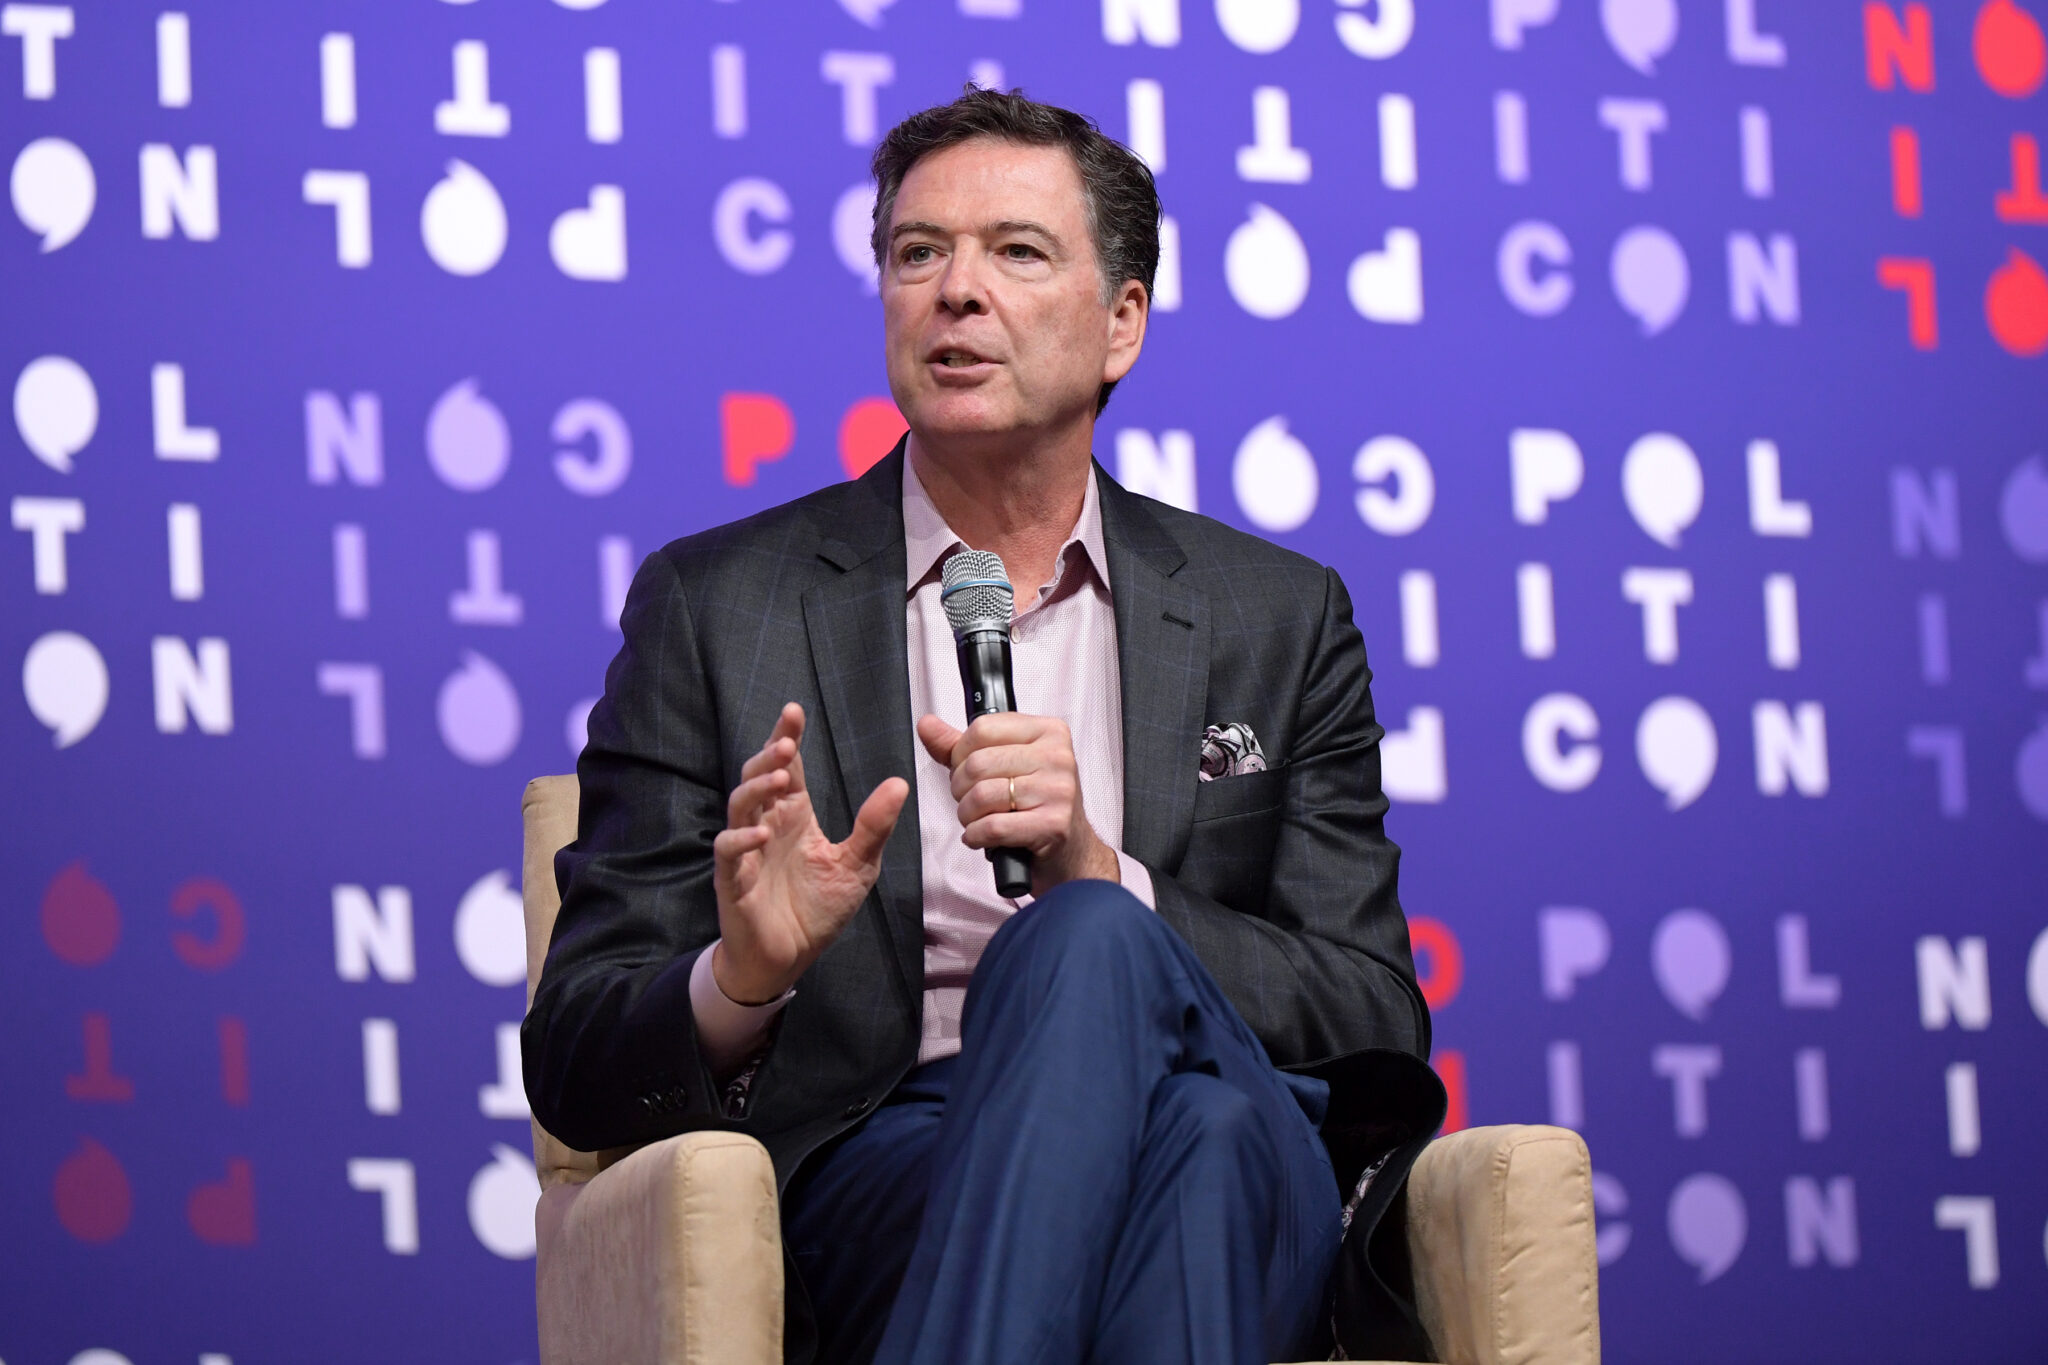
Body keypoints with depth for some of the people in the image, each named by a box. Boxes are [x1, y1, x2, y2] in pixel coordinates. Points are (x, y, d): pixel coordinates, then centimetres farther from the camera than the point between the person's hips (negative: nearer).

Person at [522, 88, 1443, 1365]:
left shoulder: (1280, 621, 19)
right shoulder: (714, 608, 15)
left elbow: (1377, 1022, 9)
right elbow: (578, 1066, 10)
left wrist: (1098, 877, -9)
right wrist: (745, 978, -14)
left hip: (1242, 1186, 2)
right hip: (882, 1181, -1)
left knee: (1088, 944, -36)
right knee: (1087, 946, -35)